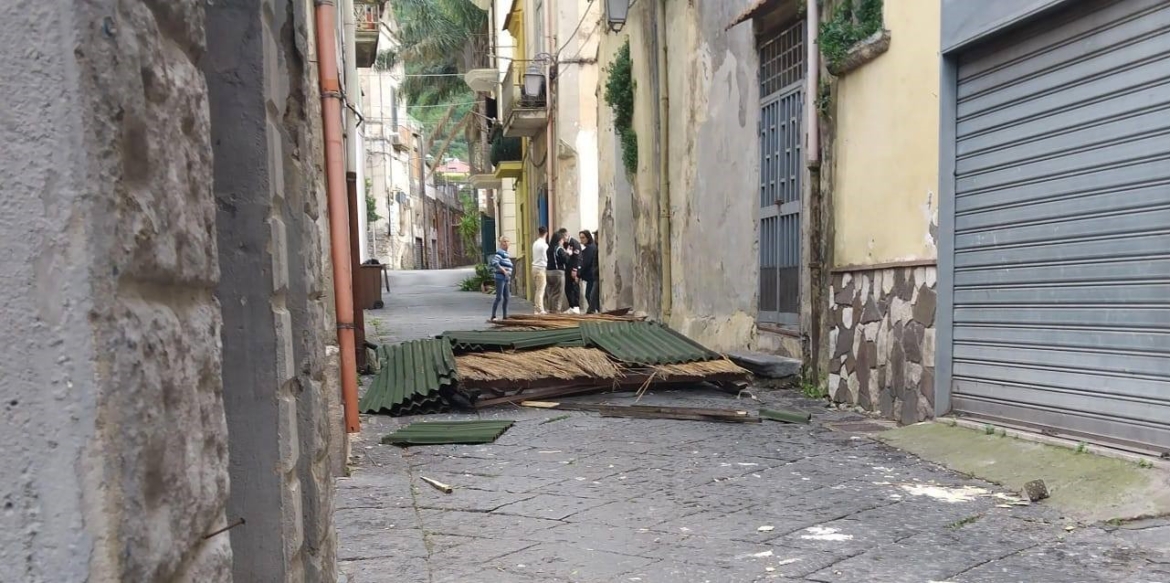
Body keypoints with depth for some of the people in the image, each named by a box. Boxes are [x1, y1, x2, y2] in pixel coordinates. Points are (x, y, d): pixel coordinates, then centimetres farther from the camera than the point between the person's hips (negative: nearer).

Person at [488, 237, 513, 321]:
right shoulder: (499, 253, -9)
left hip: (505, 279, 9)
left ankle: (505, 316, 17)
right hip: (500, 279, -9)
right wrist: (504, 270, -22)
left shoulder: (506, 254, 19)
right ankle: (493, 316, -10)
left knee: (506, 298, 10)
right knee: (499, 297, -13)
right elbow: (494, 262, -25)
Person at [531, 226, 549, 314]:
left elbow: (534, 257, 13)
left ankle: (538, 308, 14)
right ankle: (540, 310, -5)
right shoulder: (544, 245, -11)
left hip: (534, 267, 7)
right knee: (541, 290, -5)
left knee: (538, 290, 12)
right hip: (541, 268, -7)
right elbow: (547, 258, -10)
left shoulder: (535, 244, 11)